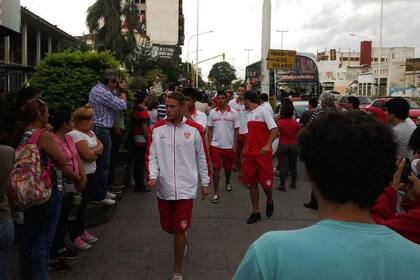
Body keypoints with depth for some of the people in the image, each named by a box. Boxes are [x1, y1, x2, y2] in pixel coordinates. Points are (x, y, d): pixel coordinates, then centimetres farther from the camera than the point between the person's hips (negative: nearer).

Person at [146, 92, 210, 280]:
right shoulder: (157, 129, 0)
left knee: (180, 230, -2)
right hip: (164, 187, 3)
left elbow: (202, 158, 4)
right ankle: (182, 238, 50)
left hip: (185, 188, -2)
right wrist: (153, 176, -15)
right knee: (167, 227, 15)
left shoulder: (194, 129, -4)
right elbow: (152, 156, 2)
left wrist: (205, 182, 7)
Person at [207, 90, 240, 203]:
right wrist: (209, 143, 1)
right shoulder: (212, 112, 2)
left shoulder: (233, 113, -3)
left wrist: (235, 145, -3)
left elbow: (236, 130, 1)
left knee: (228, 167, 17)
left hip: (229, 146, 0)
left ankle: (227, 182, 46)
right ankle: (216, 193, 3)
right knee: (216, 168, -3)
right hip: (215, 145, 0)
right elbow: (209, 129, 7)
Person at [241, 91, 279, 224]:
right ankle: (256, 212, 16)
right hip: (250, 154, 7)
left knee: (266, 182, -2)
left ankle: (269, 201, 30)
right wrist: (245, 149, 16)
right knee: (252, 183, 7)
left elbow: (275, 129, -16)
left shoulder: (262, 111, -8)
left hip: (263, 154, -7)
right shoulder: (248, 114, 15)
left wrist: (268, 145, -28)